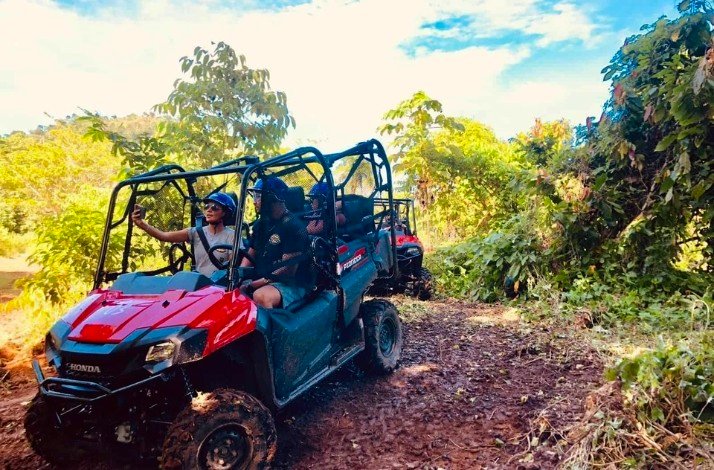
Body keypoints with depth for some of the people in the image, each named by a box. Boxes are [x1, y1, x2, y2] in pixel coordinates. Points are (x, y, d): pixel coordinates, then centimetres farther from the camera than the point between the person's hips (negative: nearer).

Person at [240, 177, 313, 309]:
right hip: (261, 281, 7)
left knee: (260, 296, -36)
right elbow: (249, 256, 17)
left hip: (293, 284, -7)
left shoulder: (293, 227, -13)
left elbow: (288, 270, -18)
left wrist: (252, 285, -18)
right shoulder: (260, 224, 13)